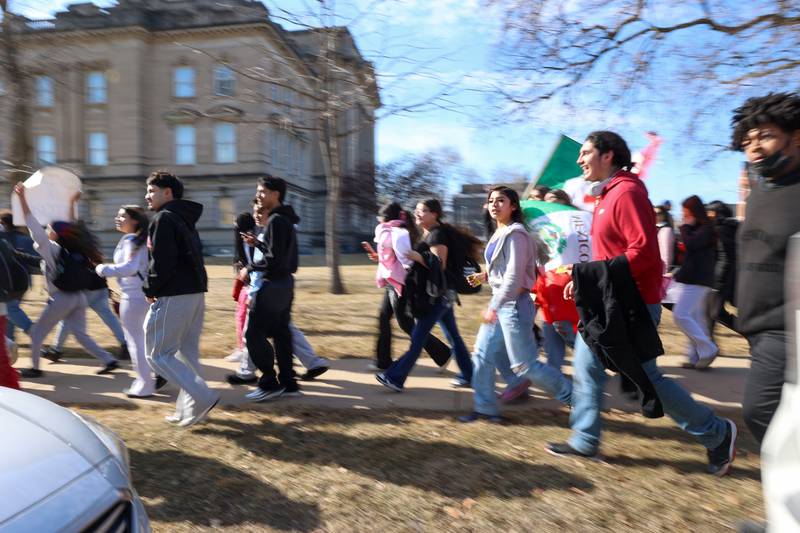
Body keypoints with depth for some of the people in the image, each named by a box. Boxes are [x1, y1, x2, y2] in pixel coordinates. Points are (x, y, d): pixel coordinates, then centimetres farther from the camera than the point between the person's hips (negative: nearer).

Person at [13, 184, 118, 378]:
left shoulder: (52, 249, -12)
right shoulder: (74, 249, 4)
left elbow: (35, 228, -19)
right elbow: (73, 229, 19)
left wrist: (22, 199, -21)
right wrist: (72, 204, 21)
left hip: (61, 298, -6)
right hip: (79, 297, 6)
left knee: (36, 333, 14)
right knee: (81, 334, 12)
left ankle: (35, 368, 22)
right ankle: (109, 360, 3)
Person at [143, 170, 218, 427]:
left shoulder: (164, 219, -9)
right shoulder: (185, 218, 19)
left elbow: (162, 262, -18)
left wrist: (150, 289, -4)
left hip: (174, 296, -9)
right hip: (196, 292, 9)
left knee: (158, 353, 0)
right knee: (187, 353, 13)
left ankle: (203, 397, -8)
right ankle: (190, 410, 19)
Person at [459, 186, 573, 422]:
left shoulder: (515, 234, -15)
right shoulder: (499, 234, 13)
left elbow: (514, 276, -22)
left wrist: (494, 307, -23)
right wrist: (485, 276, 8)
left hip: (514, 304, -9)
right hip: (500, 302, 9)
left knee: (523, 364, 1)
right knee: (482, 355, 9)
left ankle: (570, 394, 21)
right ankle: (486, 408, 20)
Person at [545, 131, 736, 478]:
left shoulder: (626, 193, -16)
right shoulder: (607, 195, 14)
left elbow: (643, 252, -24)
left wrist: (590, 272, -22)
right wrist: (583, 278, 8)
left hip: (629, 305, -10)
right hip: (605, 302, 10)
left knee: (645, 378, 3)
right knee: (586, 368, 11)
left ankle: (716, 433, 24)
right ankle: (584, 441, 24)